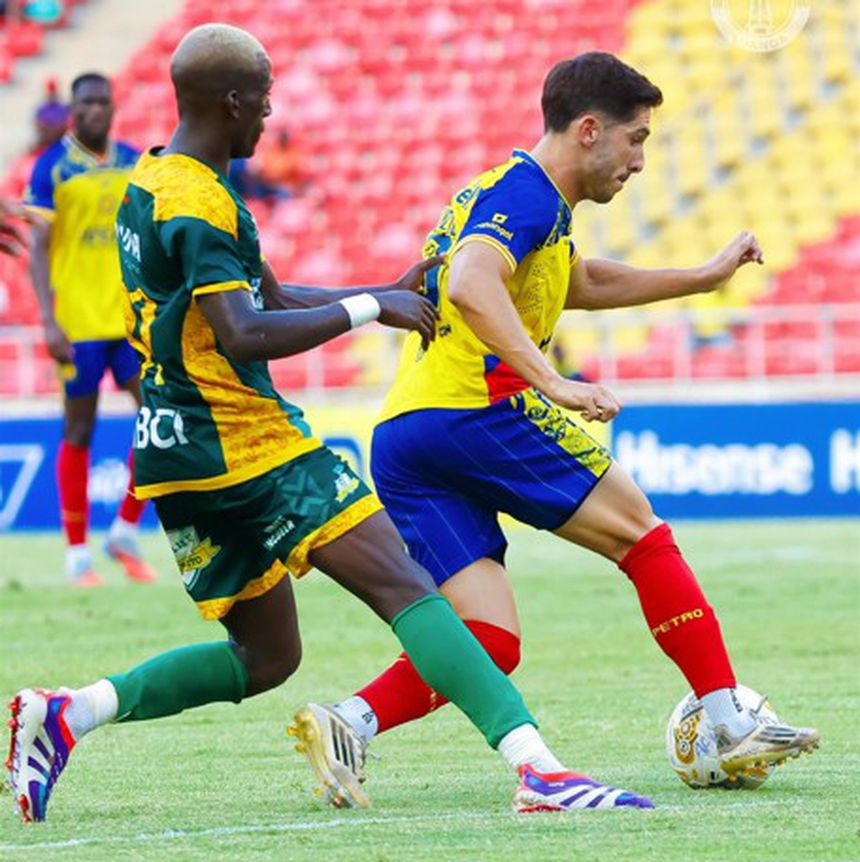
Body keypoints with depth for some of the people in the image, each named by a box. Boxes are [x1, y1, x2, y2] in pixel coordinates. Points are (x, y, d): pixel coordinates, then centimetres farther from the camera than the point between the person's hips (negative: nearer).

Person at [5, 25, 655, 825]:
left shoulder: (149, 183, 17)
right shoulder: (199, 203, -14)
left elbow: (272, 300, 23)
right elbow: (245, 336, -25)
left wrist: (389, 291, 20)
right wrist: (369, 309, -18)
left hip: (176, 452, 10)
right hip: (246, 442, -10)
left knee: (264, 657, 16)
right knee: (404, 588, -15)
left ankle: (64, 713, 6)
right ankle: (536, 765, -26)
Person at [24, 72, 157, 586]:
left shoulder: (136, 164, 9)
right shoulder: (52, 168, -4)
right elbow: (38, 248, -6)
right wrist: (50, 321, -15)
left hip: (133, 316, 4)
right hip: (78, 321, -4)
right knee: (79, 432, 1)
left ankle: (126, 533, 9)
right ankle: (78, 554, 9)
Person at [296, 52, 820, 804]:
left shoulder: (522, 194, 26)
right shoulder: (526, 193, -6)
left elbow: (582, 283, 45)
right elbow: (470, 285, -25)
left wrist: (705, 276, 43)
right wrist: (554, 383, -31)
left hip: (399, 441, 9)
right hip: (472, 411, -9)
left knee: (489, 644, 2)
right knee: (640, 530, 4)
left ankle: (352, 720, -19)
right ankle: (733, 727, 3)